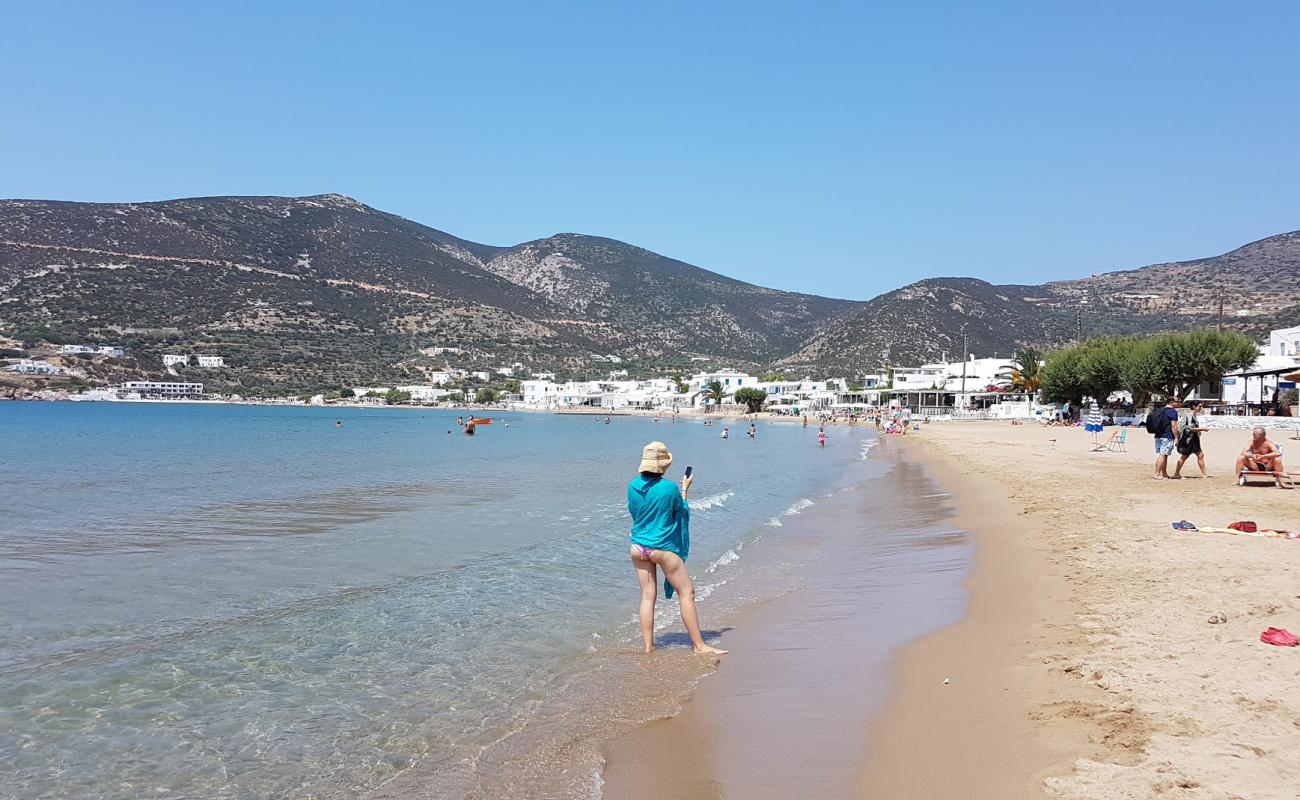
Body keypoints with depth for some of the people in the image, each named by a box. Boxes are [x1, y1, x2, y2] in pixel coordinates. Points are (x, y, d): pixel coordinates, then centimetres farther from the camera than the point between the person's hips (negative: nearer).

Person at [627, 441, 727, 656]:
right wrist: (685, 489, 18)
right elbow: (682, 510, 3)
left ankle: (648, 647, 10)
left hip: (638, 547, 5)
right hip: (663, 548, -5)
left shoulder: (633, 485, -2)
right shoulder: (669, 487, -14)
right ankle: (699, 645, 9)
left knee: (648, 596, 9)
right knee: (686, 592, 5)